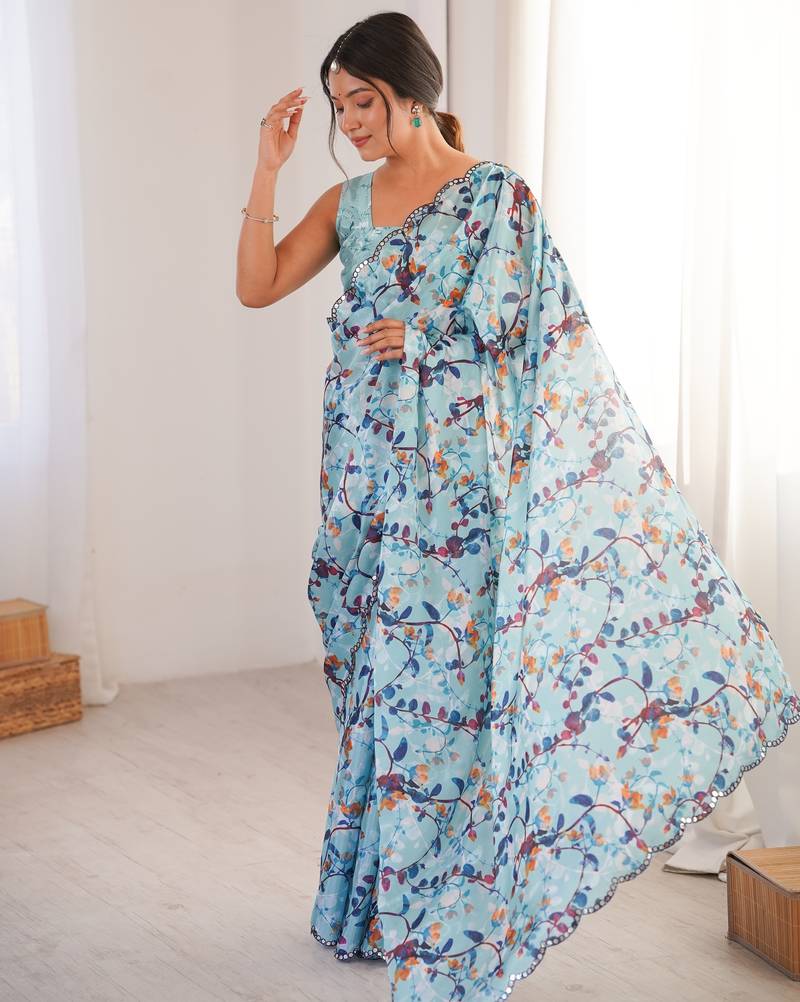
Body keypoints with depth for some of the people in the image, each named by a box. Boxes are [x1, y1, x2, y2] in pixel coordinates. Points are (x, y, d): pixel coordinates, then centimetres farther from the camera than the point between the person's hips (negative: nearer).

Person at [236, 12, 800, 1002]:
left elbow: (519, 335, -6)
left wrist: (419, 341, -9)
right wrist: (267, 167, -1)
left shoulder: (497, 195, -6)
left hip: (450, 470, -5)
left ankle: (435, 918, 9)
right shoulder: (347, 203, 10)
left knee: (438, 670, -4)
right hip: (368, 466, 6)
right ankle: (373, 900, 26)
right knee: (377, 678, 12)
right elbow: (256, 287, 3)